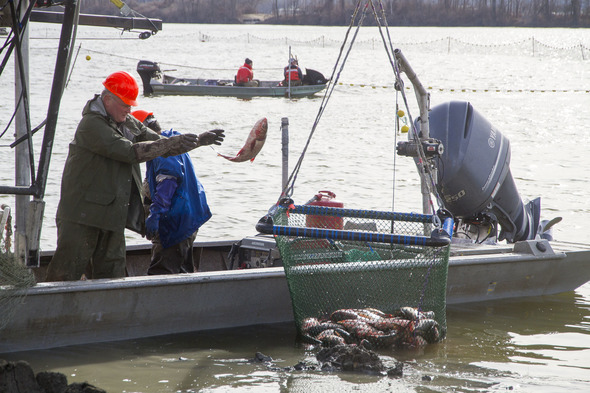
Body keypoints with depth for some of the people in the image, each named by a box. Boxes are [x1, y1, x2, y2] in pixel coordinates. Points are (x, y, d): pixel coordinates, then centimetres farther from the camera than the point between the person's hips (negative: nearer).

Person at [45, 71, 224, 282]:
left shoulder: (128, 123, 12)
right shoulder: (92, 124, -15)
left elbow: (160, 145, 18)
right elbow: (130, 152, -23)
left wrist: (198, 140, 5)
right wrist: (172, 142, -22)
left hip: (113, 216, 8)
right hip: (82, 215, -8)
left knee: (111, 273, 9)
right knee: (67, 272, -8)